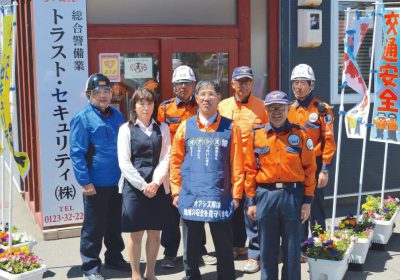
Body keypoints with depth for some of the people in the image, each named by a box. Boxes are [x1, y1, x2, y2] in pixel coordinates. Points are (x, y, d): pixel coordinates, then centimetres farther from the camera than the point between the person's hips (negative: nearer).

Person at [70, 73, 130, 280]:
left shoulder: (116, 115, 9)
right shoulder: (83, 118, -9)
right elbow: (77, 153, -13)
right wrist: (85, 182, -17)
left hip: (118, 182, 6)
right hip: (96, 184, -6)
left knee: (116, 224, 18)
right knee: (94, 226, 4)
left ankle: (114, 257, 34)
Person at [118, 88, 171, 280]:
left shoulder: (162, 128, 9)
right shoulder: (126, 129, 2)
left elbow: (165, 158, 2)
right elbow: (124, 162, -4)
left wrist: (155, 183, -11)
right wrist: (143, 185, -10)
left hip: (158, 187, 2)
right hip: (133, 187, -2)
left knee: (154, 233, 7)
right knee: (136, 233, 3)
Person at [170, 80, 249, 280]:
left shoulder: (230, 127, 3)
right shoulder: (186, 126, 6)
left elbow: (237, 164, 3)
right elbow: (176, 161, 8)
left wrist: (236, 194, -1)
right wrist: (176, 191, 4)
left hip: (220, 198, -1)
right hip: (190, 198, 1)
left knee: (224, 248, 6)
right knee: (191, 248, 11)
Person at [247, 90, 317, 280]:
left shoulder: (300, 134, 0)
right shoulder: (256, 135, 3)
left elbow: (309, 169, 1)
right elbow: (251, 170, 5)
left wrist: (307, 201, -3)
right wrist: (251, 201, 2)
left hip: (293, 195, -1)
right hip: (265, 196, 1)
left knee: (292, 249, 7)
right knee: (267, 249, 9)